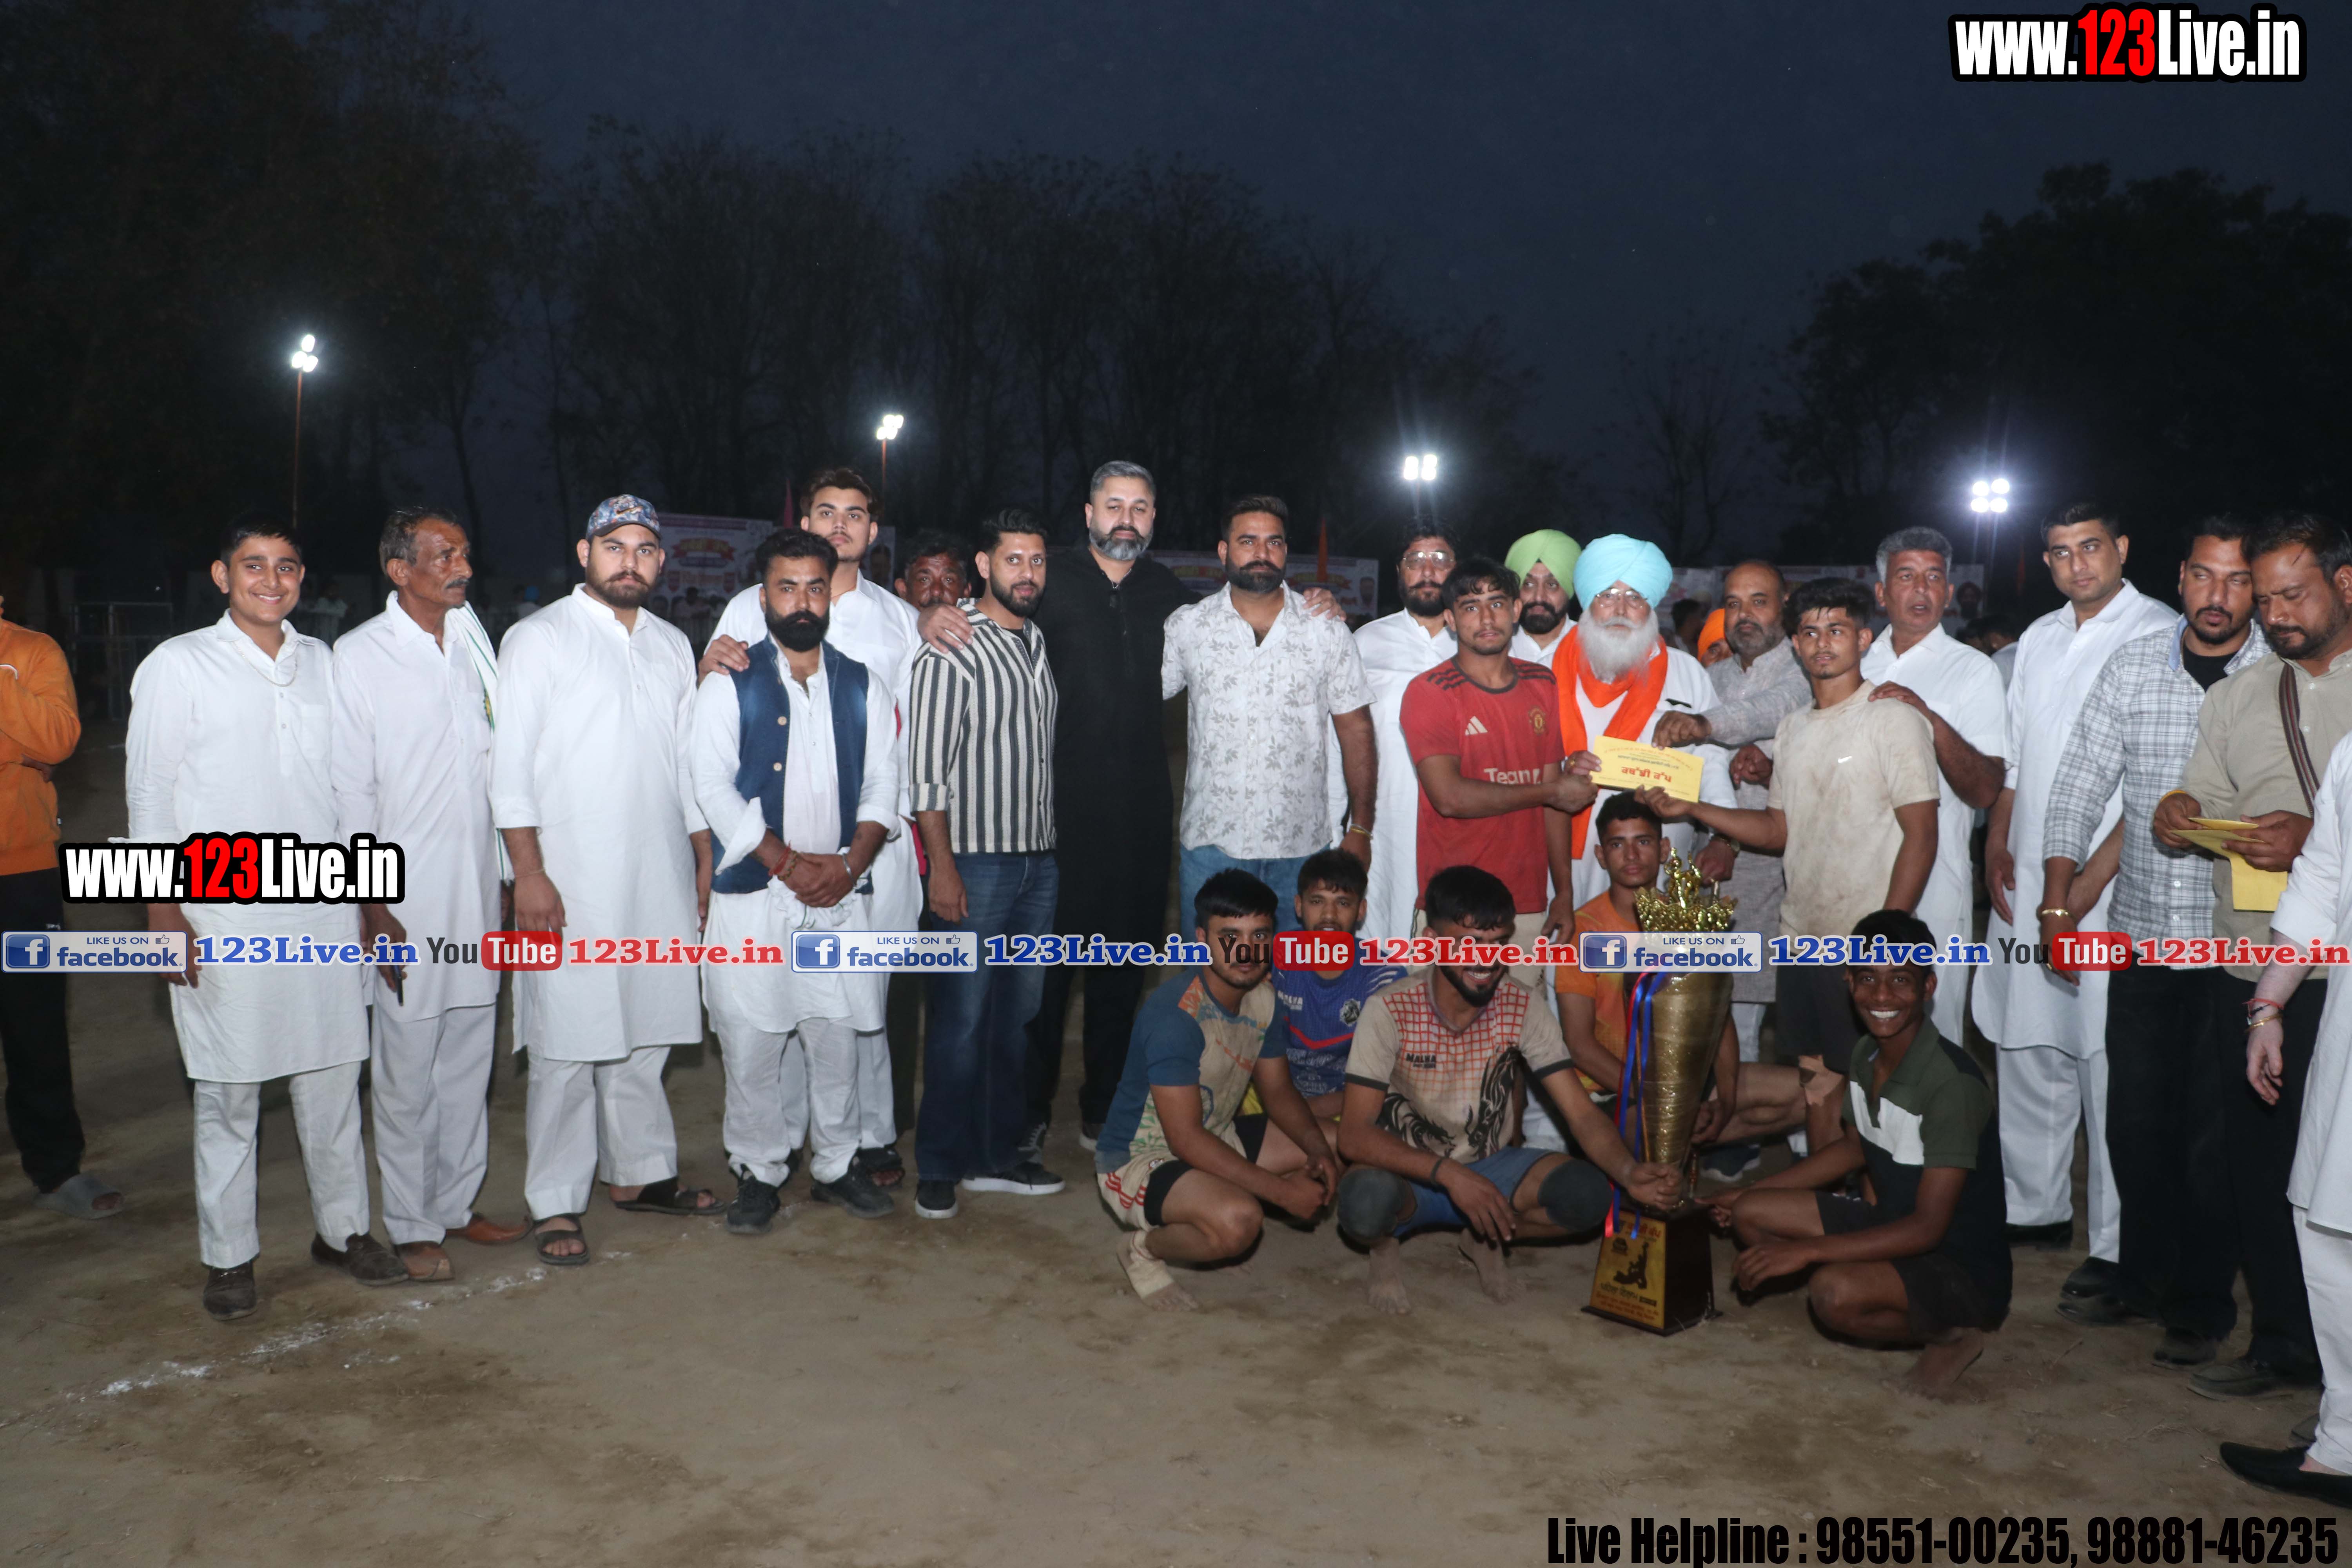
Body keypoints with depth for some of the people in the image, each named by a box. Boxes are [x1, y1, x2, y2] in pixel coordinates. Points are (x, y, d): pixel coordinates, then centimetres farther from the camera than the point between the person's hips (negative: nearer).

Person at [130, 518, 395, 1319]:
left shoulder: (323, 663, 12)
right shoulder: (178, 666, -1)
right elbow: (150, 794, -1)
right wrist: (162, 909, -6)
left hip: (322, 907, 4)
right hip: (222, 915, -4)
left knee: (333, 1078, 9)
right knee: (229, 1092, 3)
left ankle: (343, 1228, 23)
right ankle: (228, 1256, 16)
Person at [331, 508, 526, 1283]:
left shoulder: (473, 643, 10)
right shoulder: (360, 655, -6)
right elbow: (350, 791, -8)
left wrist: (511, 876, 13)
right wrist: (373, 907, -12)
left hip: (478, 893, 5)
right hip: (406, 900, -5)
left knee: (469, 1060, 13)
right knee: (407, 1072, 2)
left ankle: (457, 1203, 27)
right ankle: (411, 1227, 16)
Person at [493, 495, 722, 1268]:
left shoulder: (671, 644, 15)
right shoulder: (539, 638, -1)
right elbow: (510, 762, -6)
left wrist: (706, 856, 15)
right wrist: (528, 872, -13)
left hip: (662, 877, 5)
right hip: (570, 878, -5)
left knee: (646, 1030, 12)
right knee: (568, 1042, -3)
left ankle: (640, 1173, 25)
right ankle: (556, 1203, 7)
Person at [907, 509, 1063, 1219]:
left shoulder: (1043, 645, 14)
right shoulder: (953, 649, -7)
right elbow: (928, 767, -11)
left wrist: (1053, 848, 13)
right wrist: (942, 866, -16)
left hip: (1040, 860, 6)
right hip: (975, 859, -6)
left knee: (1017, 1015, 11)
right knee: (961, 1019, -1)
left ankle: (998, 1155, 22)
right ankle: (940, 1166, 11)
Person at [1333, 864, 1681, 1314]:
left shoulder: (1522, 1008, -10)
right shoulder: (1390, 1011, -20)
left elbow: (1582, 1114, -13)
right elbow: (1354, 1135, -24)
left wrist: (1630, 1173, -35)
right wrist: (1449, 1174, -37)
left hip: (1488, 1168, 4)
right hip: (1408, 1172, -3)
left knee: (1588, 1193, -24)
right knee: (1365, 1200, -39)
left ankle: (1484, 1238, 7)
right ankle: (1385, 1251, 0)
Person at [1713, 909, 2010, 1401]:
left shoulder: (1952, 1082, -27)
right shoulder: (1865, 1055, -1)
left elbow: (1928, 1227, -28)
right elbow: (1854, 1147, 18)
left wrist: (1807, 1250, -29)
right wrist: (1751, 1191, 16)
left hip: (1964, 1270, -9)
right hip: (1891, 1226, 9)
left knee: (1835, 1292, -34)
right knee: (1748, 1214, 0)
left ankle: (1947, 1333, -4)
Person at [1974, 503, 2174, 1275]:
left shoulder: (2160, 635, -4)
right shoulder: (2039, 639, 16)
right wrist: (1996, 844, 8)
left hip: (2112, 885, -6)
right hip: (2026, 879, 6)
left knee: (2107, 1061, -4)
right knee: (2027, 1047, 11)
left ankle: (2117, 1245, 7)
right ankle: (2035, 1210, 25)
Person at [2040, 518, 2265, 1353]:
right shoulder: (2133, 666, 3)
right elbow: (2080, 787, 4)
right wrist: (2060, 899, 0)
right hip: (2142, 936, 3)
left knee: (2212, 1129, 6)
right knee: (2136, 1118, 13)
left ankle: (2202, 1301, 22)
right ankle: (2141, 1272, 31)